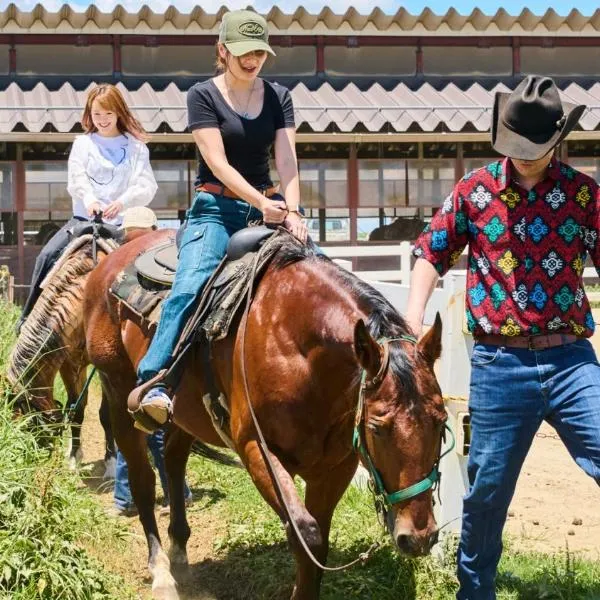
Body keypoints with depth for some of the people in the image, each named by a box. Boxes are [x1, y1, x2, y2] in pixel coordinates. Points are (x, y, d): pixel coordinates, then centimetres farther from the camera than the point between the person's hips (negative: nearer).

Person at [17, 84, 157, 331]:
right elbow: (76, 180, -1)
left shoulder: (135, 147, 8)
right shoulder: (82, 143, 13)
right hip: (85, 218, 1)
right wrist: (89, 200, -23)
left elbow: (146, 187, -3)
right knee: (47, 256, -17)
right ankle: (28, 318, -10)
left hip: (121, 221, -1)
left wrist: (123, 201, -23)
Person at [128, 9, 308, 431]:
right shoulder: (203, 96, -1)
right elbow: (218, 163, -11)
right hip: (217, 209, -5)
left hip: (268, 208, 5)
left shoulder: (279, 97, 11)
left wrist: (291, 211, -19)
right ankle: (153, 385, -34)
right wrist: (262, 203, -25)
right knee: (189, 286, -27)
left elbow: (287, 160, -1)